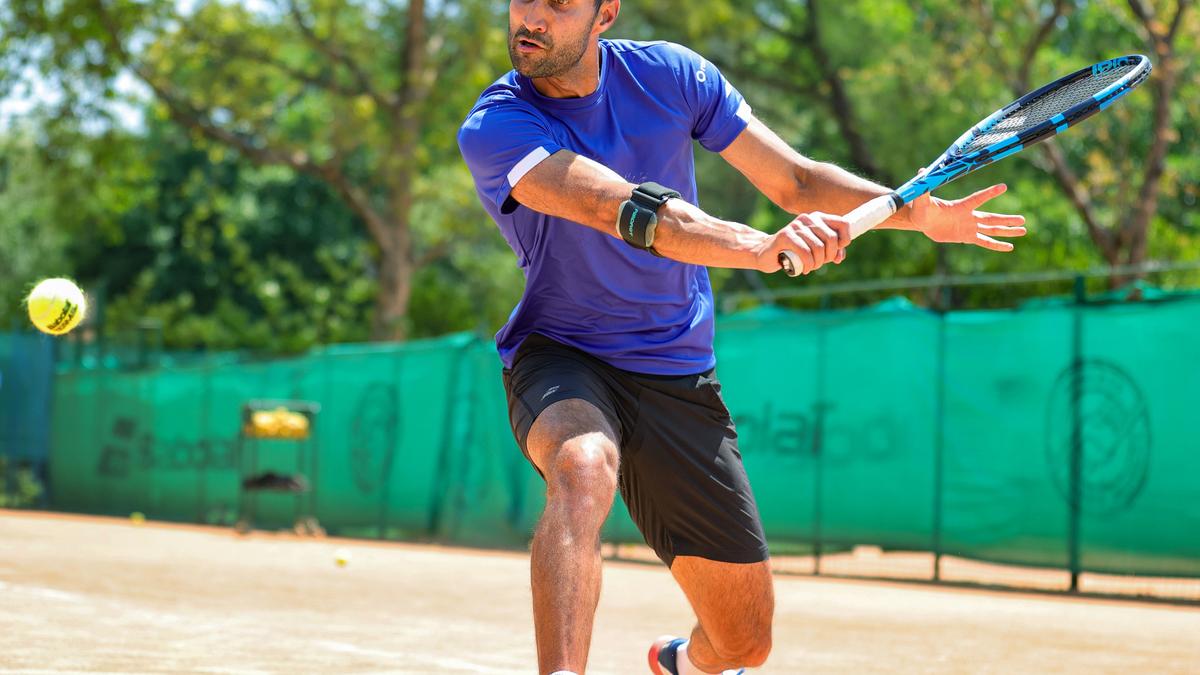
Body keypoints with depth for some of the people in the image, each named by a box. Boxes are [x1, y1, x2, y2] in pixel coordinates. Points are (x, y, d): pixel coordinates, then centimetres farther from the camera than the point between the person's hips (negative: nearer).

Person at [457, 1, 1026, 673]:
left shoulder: (671, 74, -4)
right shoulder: (495, 127, -18)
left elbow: (794, 180, 3)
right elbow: (625, 208, -34)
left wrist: (919, 210, -12)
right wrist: (764, 246, -48)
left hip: (680, 378, 4)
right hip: (559, 362, -4)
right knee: (584, 467, -41)